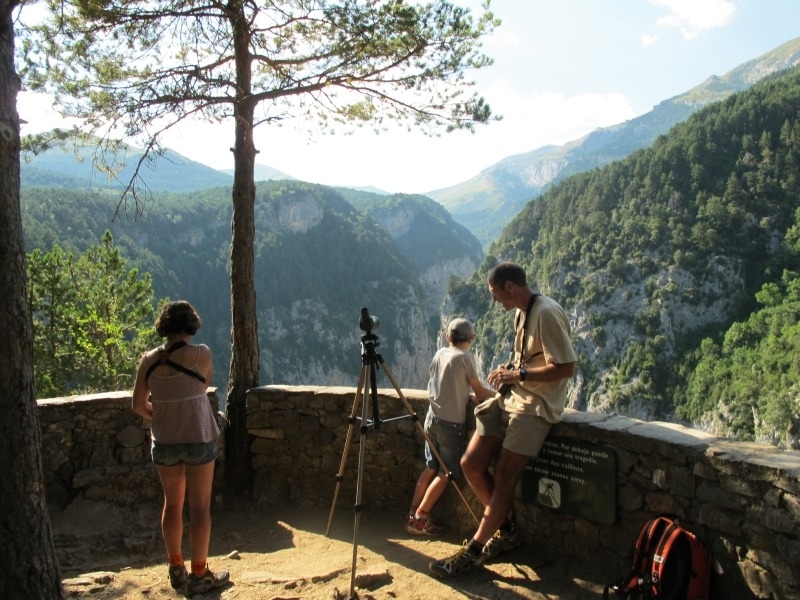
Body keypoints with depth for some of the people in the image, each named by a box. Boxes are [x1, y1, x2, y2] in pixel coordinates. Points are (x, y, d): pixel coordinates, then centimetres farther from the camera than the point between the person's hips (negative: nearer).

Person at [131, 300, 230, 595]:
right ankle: (199, 574, 13)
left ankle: (176, 569, 27)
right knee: (200, 506, 6)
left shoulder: (148, 359, -4)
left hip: (164, 442, 4)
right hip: (199, 439, -4)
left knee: (172, 504, 17)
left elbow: (138, 405, 0)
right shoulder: (201, 353, -13)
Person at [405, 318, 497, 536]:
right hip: (452, 422, -6)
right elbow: (480, 393, -2)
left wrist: (467, 396, 15)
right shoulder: (465, 358, -9)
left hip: (432, 418, 7)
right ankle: (420, 520, 3)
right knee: (446, 473, 3)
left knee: (431, 467, 15)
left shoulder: (439, 354, 9)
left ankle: (413, 515, 17)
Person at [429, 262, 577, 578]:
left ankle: (474, 550, 0)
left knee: (504, 475, -11)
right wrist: (508, 371, 5)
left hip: (537, 404, -9)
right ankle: (506, 529, 18)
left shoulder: (547, 313, -16)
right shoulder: (521, 313, 14)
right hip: (511, 396, 9)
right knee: (471, 464, 0)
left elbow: (566, 368, -21)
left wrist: (518, 375, -18)